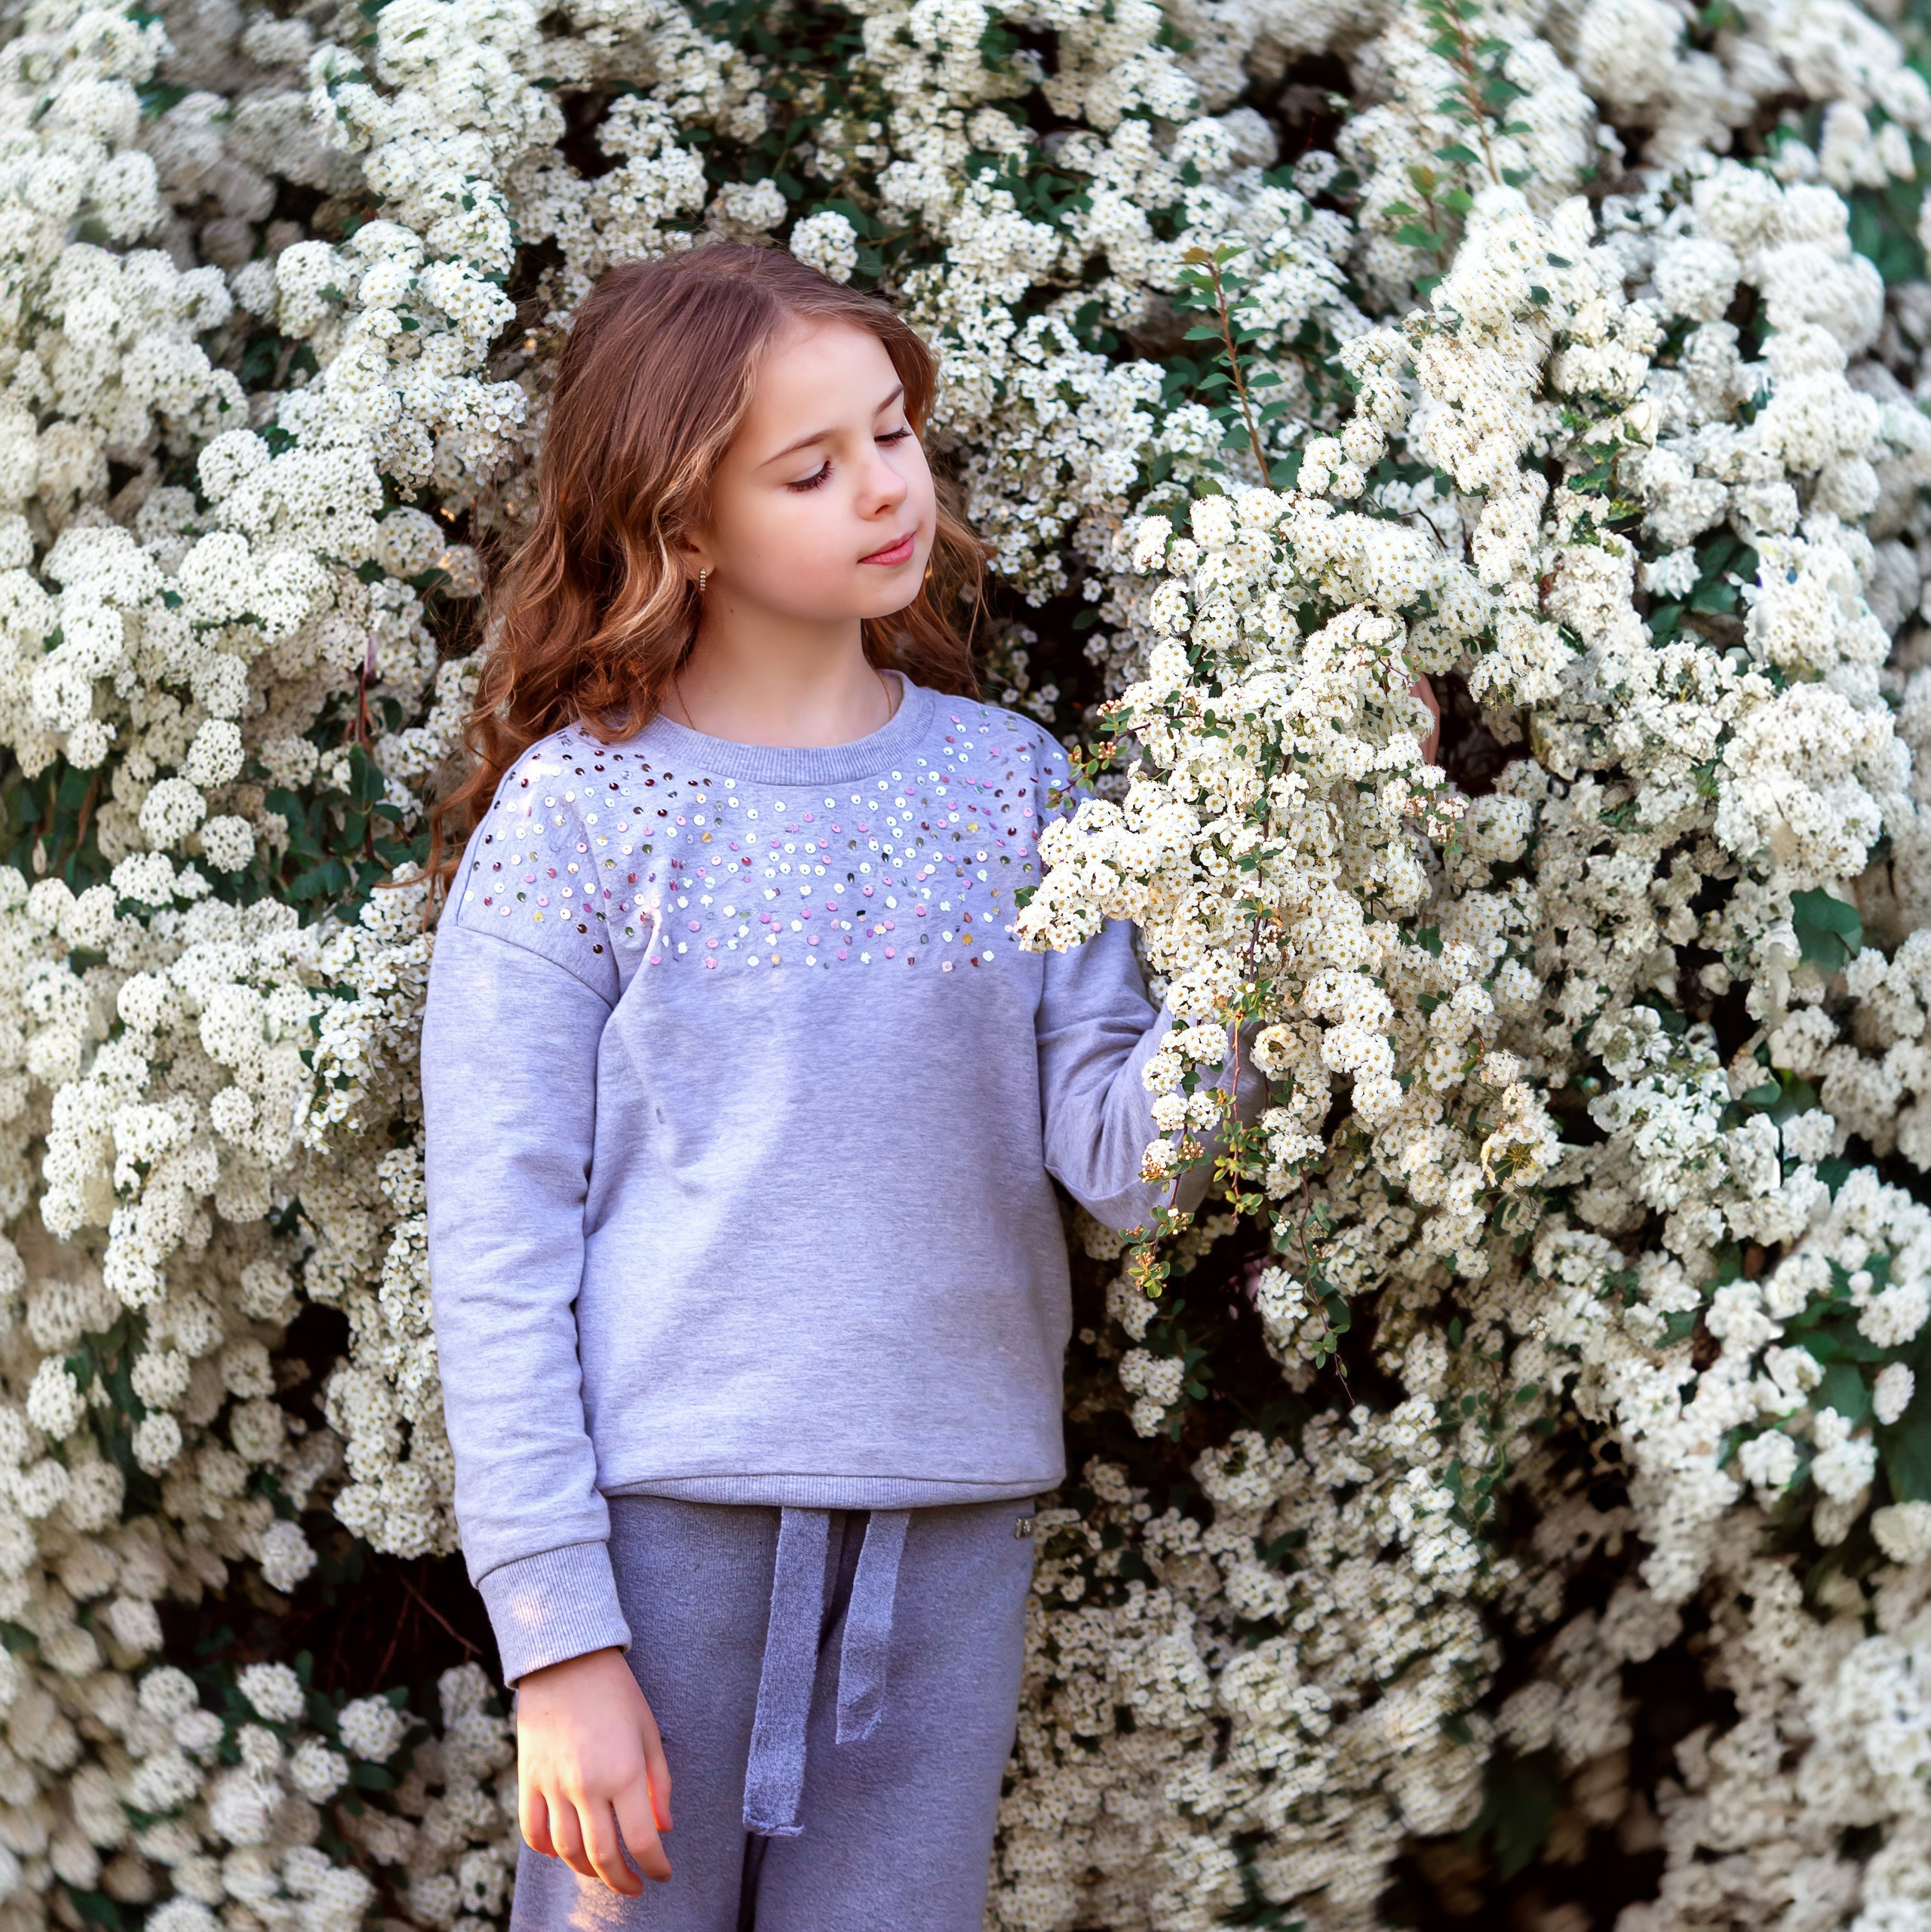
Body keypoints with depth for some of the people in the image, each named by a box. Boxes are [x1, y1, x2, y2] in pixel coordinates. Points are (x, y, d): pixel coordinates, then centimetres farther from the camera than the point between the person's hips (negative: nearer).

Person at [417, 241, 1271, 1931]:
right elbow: (499, 1252, -6)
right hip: (665, 1515, -3)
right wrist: (556, 1632, -11)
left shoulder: (1014, 782, 6)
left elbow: (1121, 1168, -2)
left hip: (955, 1524, 3)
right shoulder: (577, 815, -5)